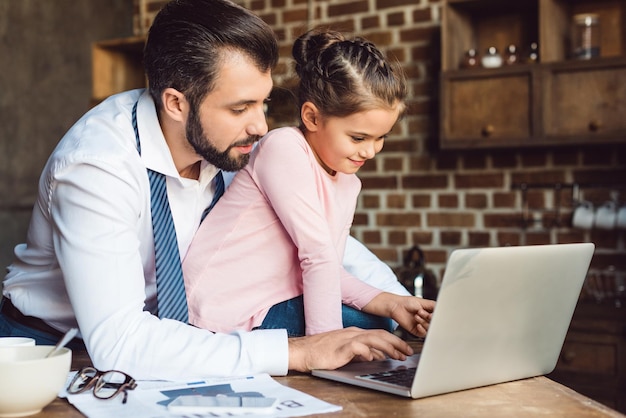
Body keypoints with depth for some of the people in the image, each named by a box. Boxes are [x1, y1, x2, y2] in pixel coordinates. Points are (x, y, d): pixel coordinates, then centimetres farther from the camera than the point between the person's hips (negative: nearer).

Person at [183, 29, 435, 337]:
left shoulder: (348, 182, 10)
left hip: (277, 303, 9)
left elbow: (324, 269, 4)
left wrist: (389, 304, -7)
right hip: (227, 316, -9)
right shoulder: (284, 148, -18)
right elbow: (318, 255, -21)